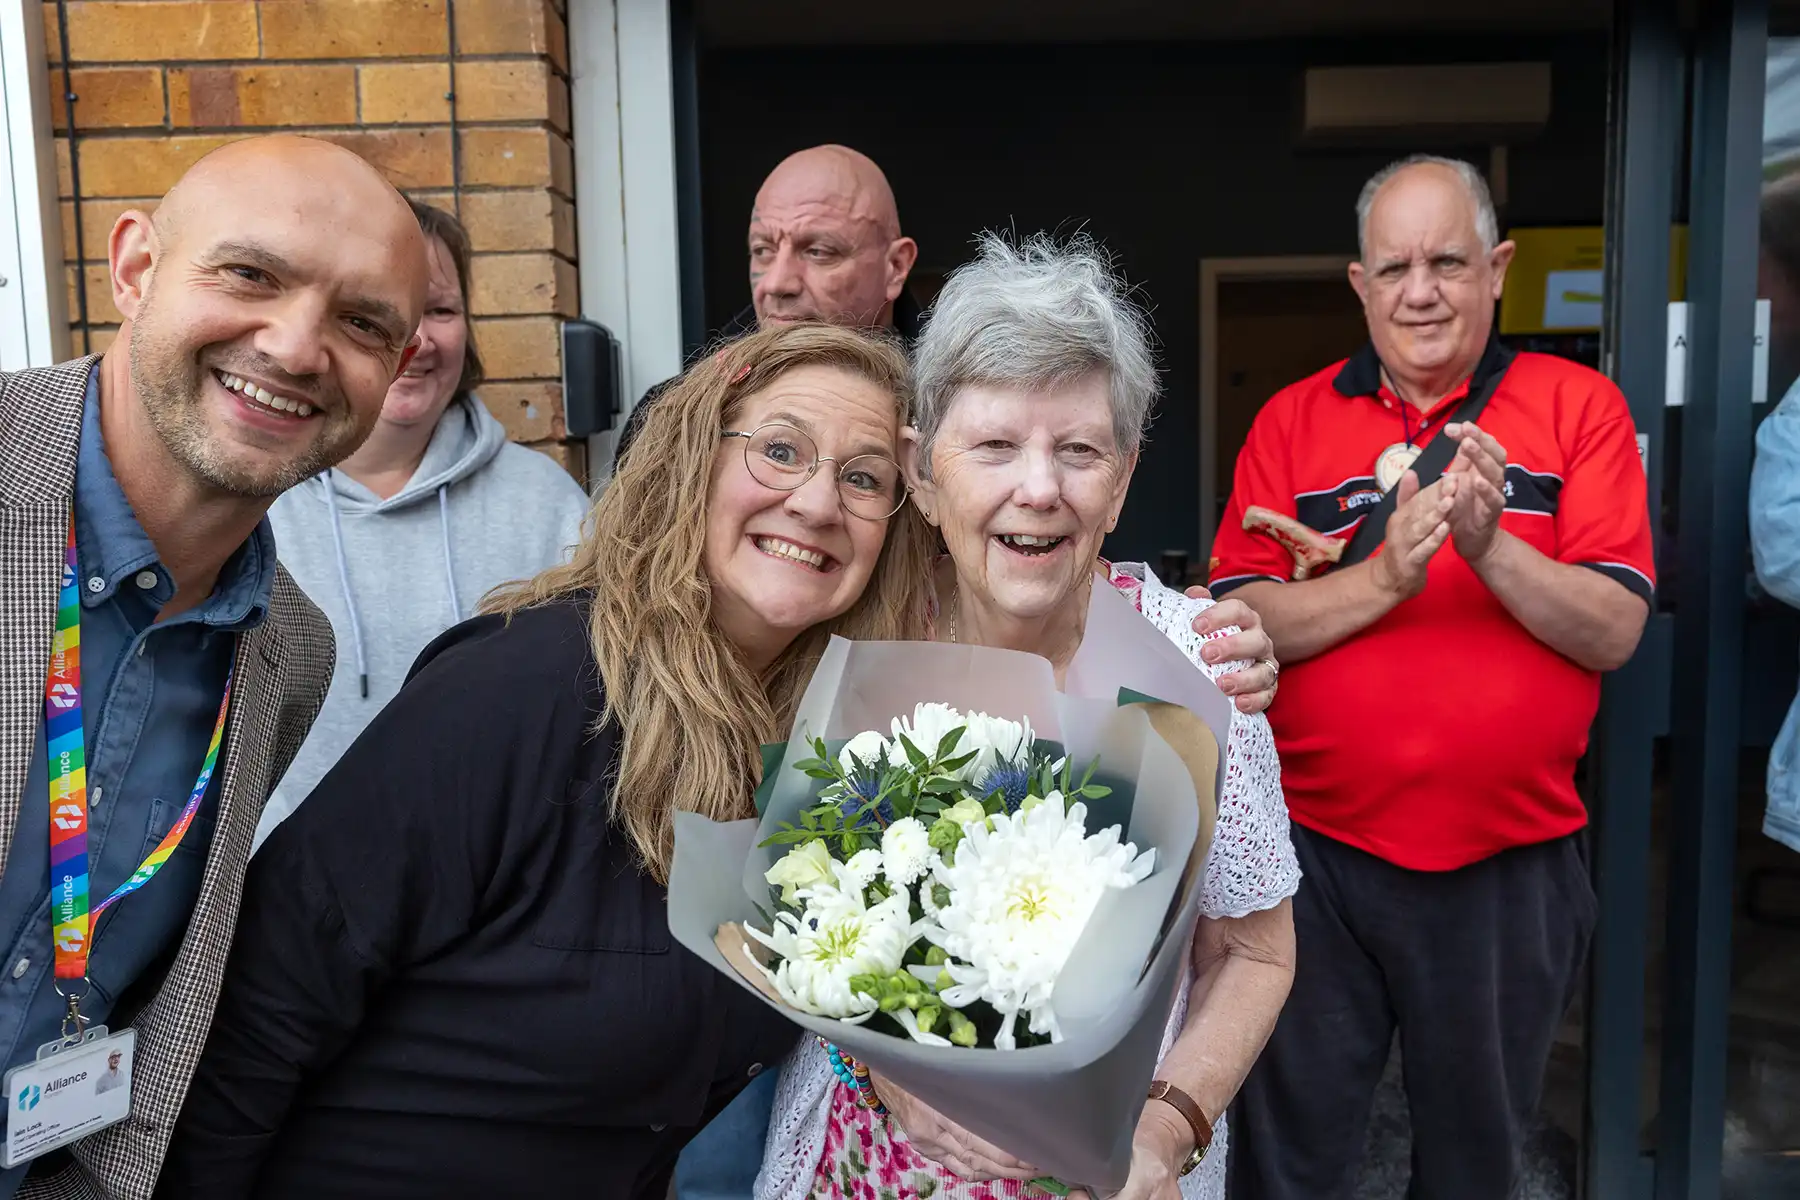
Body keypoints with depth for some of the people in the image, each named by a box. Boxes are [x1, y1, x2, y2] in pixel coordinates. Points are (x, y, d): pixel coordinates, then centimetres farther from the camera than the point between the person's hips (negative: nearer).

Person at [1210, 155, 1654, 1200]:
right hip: (1318, 852, 0)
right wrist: (1385, 576, -22)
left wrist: (1489, 544, -24)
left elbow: (1615, 632, -8)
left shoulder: (1579, 406, -1)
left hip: (1512, 866, 1)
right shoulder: (1292, 422, 1)